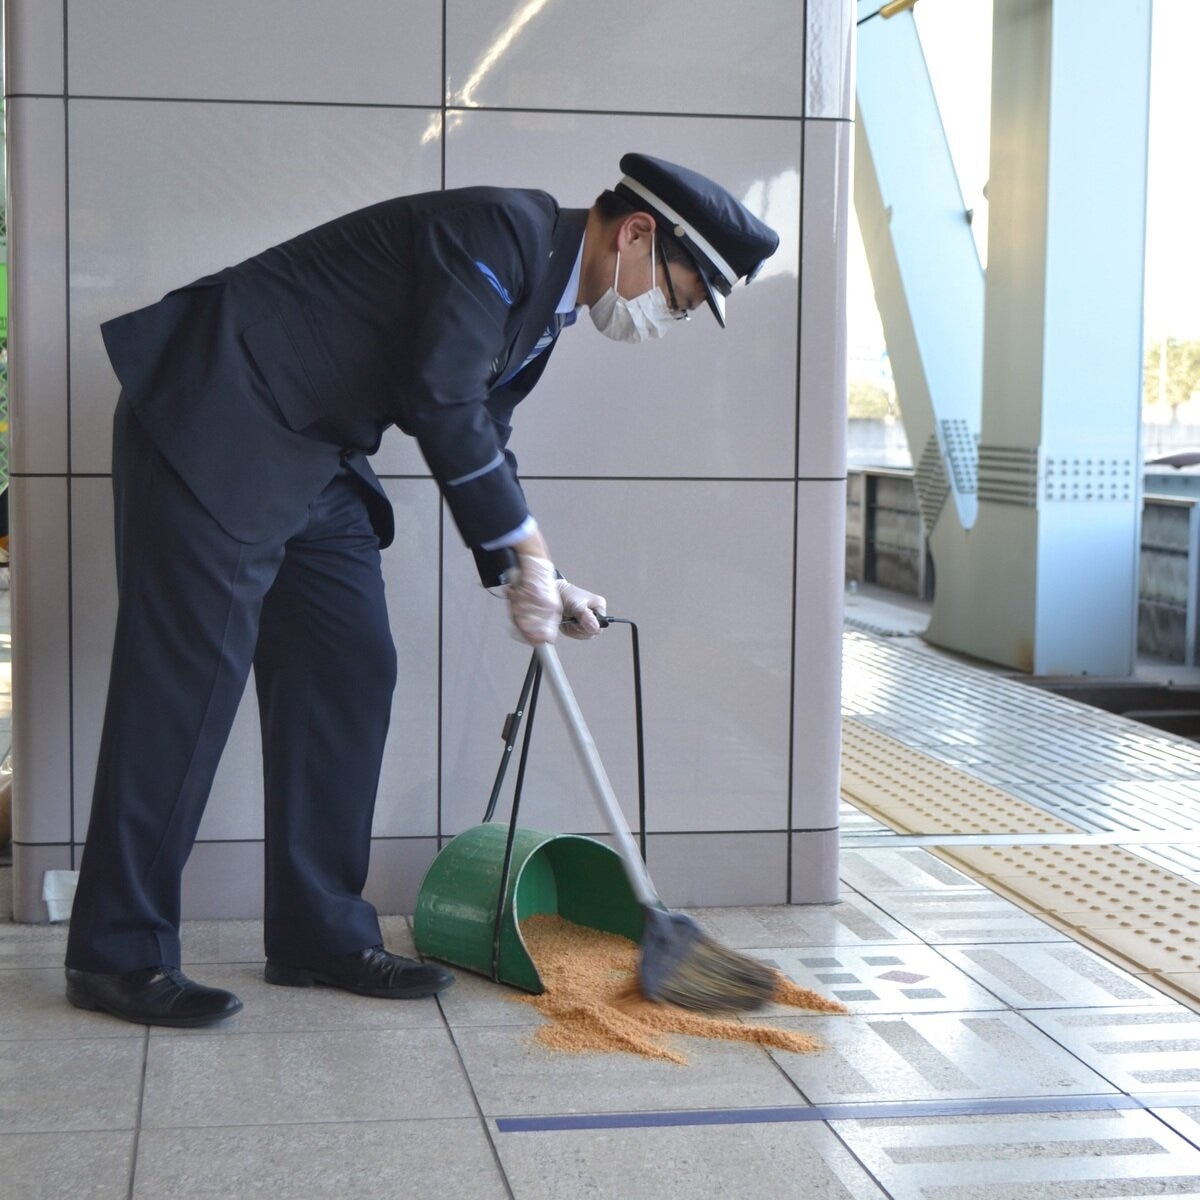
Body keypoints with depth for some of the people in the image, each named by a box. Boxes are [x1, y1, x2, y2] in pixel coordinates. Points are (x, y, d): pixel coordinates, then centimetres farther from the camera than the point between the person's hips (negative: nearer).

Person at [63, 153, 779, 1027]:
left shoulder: (546, 294, 13)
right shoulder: (501, 231, -17)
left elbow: (477, 442, 18)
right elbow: (442, 404, -24)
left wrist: (536, 582, 9)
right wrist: (525, 551, -16)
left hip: (316, 458, 10)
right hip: (216, 426, -10)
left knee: (350, 674, 6)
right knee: (190, 676, -9)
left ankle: (320, 933, 13)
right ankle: (119, 953, -1)